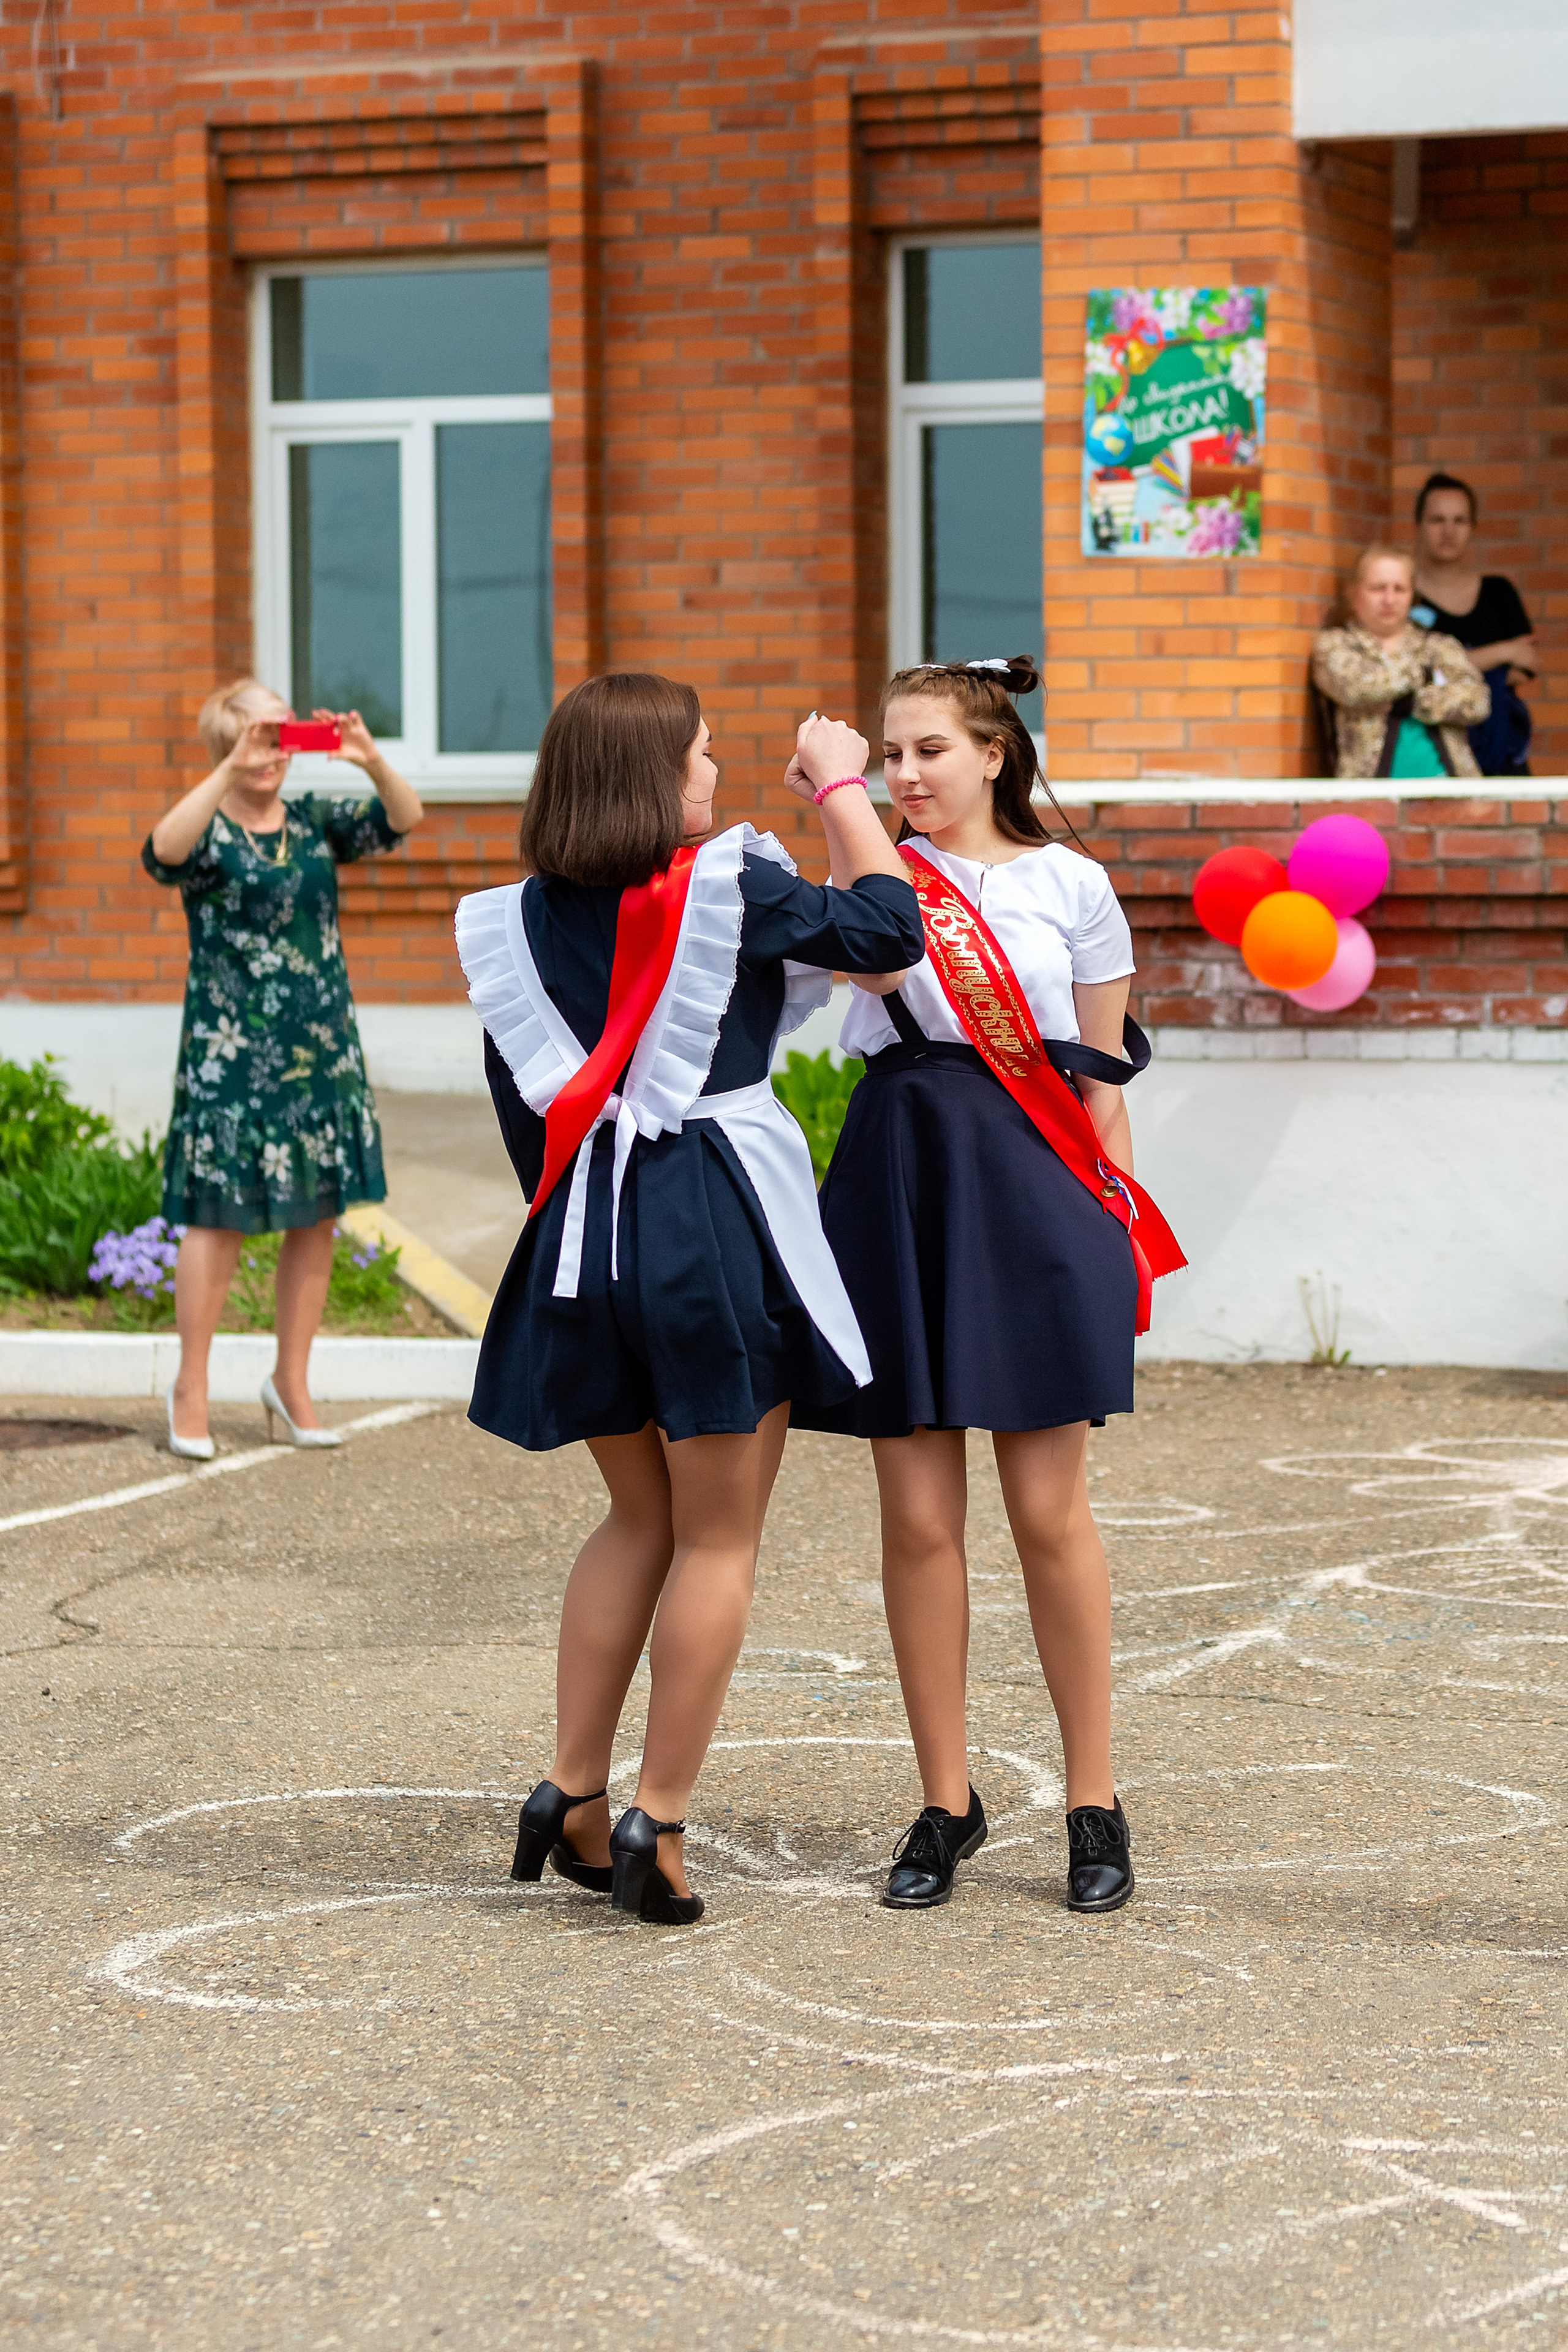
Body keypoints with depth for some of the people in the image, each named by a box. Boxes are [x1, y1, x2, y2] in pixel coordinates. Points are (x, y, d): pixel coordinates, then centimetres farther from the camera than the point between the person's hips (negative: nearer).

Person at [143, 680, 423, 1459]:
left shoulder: (315, 822, 8)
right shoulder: (208, 833, -6)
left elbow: (405, 820, -2)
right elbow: (163, 851, -29)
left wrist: (371, 762, -21)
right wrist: (231, 769, -36)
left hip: (322, 1046, 5)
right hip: (232, 1053, -5)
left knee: (316, 1215, 8)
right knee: (221, 1214, -2)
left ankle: (291, 1382, 21)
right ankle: (191, 1391, 9)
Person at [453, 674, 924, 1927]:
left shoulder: (519, 922, 6)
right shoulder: (731, 887, -8)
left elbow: (526, 1111, 10)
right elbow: (889, 927, -2)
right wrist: (842, 787, 8)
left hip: (587, 1230, 5)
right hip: (719, 1224, -5)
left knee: (642, 1516, 20)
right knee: (720, 1534, 4)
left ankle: (573, 1794, 16)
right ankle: (658, 1825, 3)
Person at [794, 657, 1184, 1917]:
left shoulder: (1072, 886, 6)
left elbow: (1101, 1072, 9)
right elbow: (875, 956, -17)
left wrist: (1122, 1216, 5)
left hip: (1031, 1187, -1)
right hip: (901, 1184, 2)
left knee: (1050, 1514, 0)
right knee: (919, 1519, 3)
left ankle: (1096, 1801, 11)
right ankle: (948, 1802, 15)